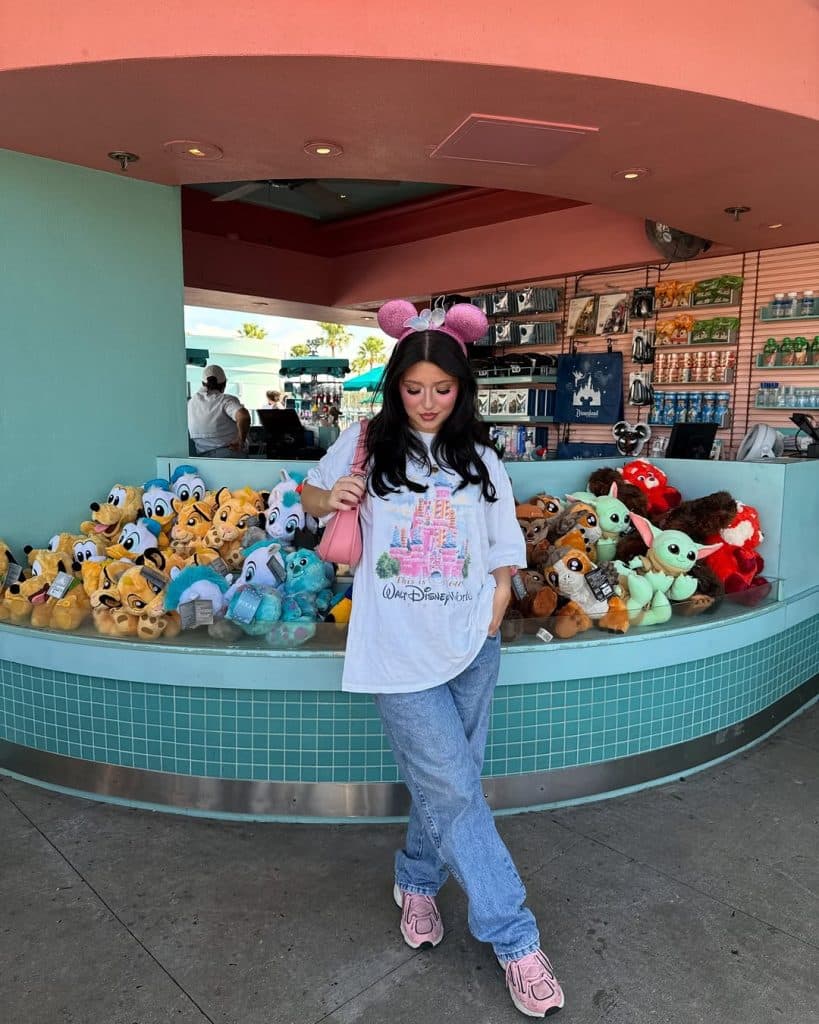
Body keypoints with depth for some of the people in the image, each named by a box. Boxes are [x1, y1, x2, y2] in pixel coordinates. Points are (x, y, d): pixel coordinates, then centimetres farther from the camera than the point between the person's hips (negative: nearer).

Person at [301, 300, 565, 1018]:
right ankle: (516, 941, 15)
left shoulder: (480, 458, 8)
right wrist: (329, 498, -11)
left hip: (471, 644, 4)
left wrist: (499, 594, -3)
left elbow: (506, 543, 13)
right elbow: (311, 497, 12)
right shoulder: (368, 442, 0)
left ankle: (418, 882, 43)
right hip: (398, 650, -3)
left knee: (446, 783, 15)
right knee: (455, 790, -3)